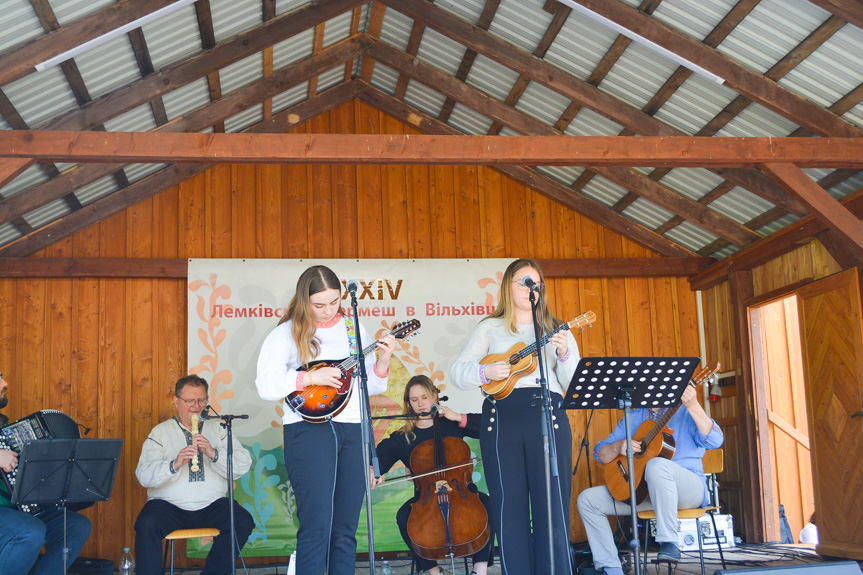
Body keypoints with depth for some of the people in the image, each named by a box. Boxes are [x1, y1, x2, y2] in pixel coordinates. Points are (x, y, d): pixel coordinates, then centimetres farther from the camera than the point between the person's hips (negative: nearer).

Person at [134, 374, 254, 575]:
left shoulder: (218, 429, 15)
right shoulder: (161, 432, 10)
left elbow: (243, 466, 2)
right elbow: (144, 476, -3)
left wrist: (214, 453, -14)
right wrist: (174, 464, -20)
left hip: (211, 505, 2)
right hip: (169, 504, -1)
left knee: (243, 522, -24)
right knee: (146, 524, -31)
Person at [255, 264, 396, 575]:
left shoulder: (354, 328, 14)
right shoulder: (287, 334, 1)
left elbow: (371, 386, 16)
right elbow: (266, 385, -9)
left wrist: (382, 362, -2)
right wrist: (311, 377, -16)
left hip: (354, 431, 5)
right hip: (309, 430, -4)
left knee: (346, 529, 7)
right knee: (317, 526, -9)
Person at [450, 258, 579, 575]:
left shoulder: (556, 330, 17)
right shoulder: (490, 328, 15)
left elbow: (575, 384, 9)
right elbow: (457, 371, 8)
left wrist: (564, 355, -10)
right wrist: (485, 371, -11)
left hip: (549, 417, 0)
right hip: (502, 416, 0)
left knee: (552, 509, -5)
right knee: (509, 509, 0)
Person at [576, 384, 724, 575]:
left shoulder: (685, 412, 4)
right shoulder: (633, 418, 17)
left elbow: (714, 441, -15)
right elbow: (600, 454, 14)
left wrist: (693, 405, -28)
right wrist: (618, 447, -9)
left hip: (688, 488, -5)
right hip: (641, 491, 6)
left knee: (657, 465, -38)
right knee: (588, 499, -8)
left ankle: (669, 542, -33)